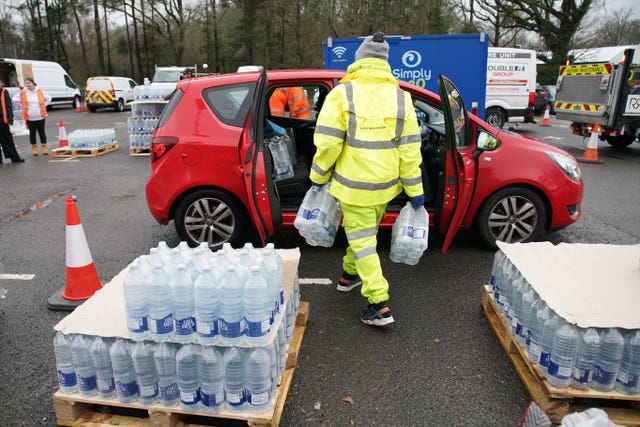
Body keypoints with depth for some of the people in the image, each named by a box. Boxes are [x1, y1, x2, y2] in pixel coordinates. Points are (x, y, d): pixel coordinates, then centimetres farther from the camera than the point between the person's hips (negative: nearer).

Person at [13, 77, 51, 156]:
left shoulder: (40, 91, 0)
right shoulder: (22, 93, 0)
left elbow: (48, 98, 13)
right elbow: (14, 98, 8)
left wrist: (43, 105, 5)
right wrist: (24, 105, 4)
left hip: (40, 117, 0)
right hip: (29, 118, 0)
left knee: (41, 132, 5)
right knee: (32, 132, 6)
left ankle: (44, 147, 12)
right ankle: (34, 147, 13)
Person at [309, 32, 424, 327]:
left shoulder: (343, 93, -10)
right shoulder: (401, 97, 1)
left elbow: (328, 142, -14)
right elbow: (409, 149, 0)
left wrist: (318, 176, 0)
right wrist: (414, 190, 4)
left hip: (352, 185, -4)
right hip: (385, 185, 5)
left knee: (362, 240, 4)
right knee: (365, 233, 24)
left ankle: (380, 306, 3)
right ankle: (350, 274, 45)